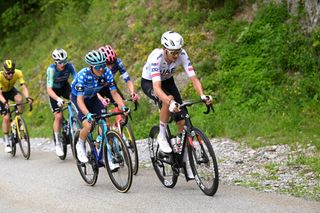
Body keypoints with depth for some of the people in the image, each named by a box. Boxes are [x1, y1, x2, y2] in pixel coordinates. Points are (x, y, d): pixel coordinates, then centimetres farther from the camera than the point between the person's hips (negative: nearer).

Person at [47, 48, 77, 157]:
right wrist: (58, 99, -53)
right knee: (58, 116, -14)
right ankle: (57, 144, -2)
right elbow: (49, 89, -36)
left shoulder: (69, 66, -24)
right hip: (54, 90, -2)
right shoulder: (51, 69, -31)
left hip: (64, 87, 2)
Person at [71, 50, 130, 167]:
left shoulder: (107, 72, -24)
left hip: (93, 98, 4)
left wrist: (123, 107, -37)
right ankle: (80, 145, 8)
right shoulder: (83, 75, -34)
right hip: (78, 97, -4)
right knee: (88, 126, -24)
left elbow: (114, 93, -20)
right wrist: (88, 114, -54)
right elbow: (80, 99, -38)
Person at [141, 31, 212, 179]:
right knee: (169, 99, -38)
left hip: (167, 81, 4)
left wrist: (203, 96, -46)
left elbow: (193, 78, -29)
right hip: (149, 83, -4)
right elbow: (156, 87, -46)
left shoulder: (182, 55, -27)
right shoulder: (156, 57, -37)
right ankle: (162, 137, -17)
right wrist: (170, 103, -61)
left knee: (182, 121, -8)